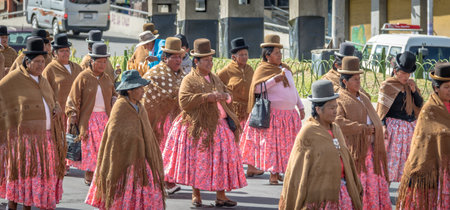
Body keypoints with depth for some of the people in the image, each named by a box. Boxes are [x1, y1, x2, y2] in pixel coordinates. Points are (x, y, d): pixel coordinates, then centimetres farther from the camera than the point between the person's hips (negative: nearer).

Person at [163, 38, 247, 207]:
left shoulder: (214, 78, 18)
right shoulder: (189, 80, -5)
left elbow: (226, 95, 26)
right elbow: (184, 101, -16)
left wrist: (224, 96, 1)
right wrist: (205, 97, -20)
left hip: (220, 126, 6)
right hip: (199, 126, -6)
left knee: (222, 160, 1)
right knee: (198, 161, 1)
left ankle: (220, 196, 5)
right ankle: (196, 195, 13)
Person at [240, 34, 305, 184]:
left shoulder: (285, 68, 14)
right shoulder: (262, 69, -6)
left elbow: (293, 89, 23)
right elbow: (257, 88, -20)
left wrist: (300, 107, 20)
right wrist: (274, 79, -23)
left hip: (289, 113, 7)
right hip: (272, 114, -7)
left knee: (286, 145, 7)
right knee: (272, 144, -3)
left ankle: (277, 172, 15)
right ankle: (273, 174, 1)